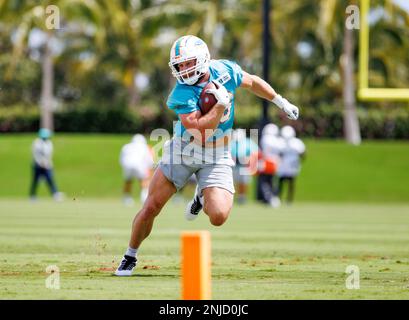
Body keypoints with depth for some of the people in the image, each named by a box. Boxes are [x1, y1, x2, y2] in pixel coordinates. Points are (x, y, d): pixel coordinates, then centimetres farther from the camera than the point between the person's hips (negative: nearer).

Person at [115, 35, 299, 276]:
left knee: (218, 217, -16)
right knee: (151, 207, -3)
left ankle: (203, 197, 21)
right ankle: (131, 256, 20)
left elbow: (252, 82, 13)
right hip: (183, 151, -2)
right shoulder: (181, 95, -20)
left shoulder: (225, 70, -8)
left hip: (216, 158, 2)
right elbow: (201, 127, -29)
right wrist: (221, 104, -32)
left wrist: (281, 102, 19)